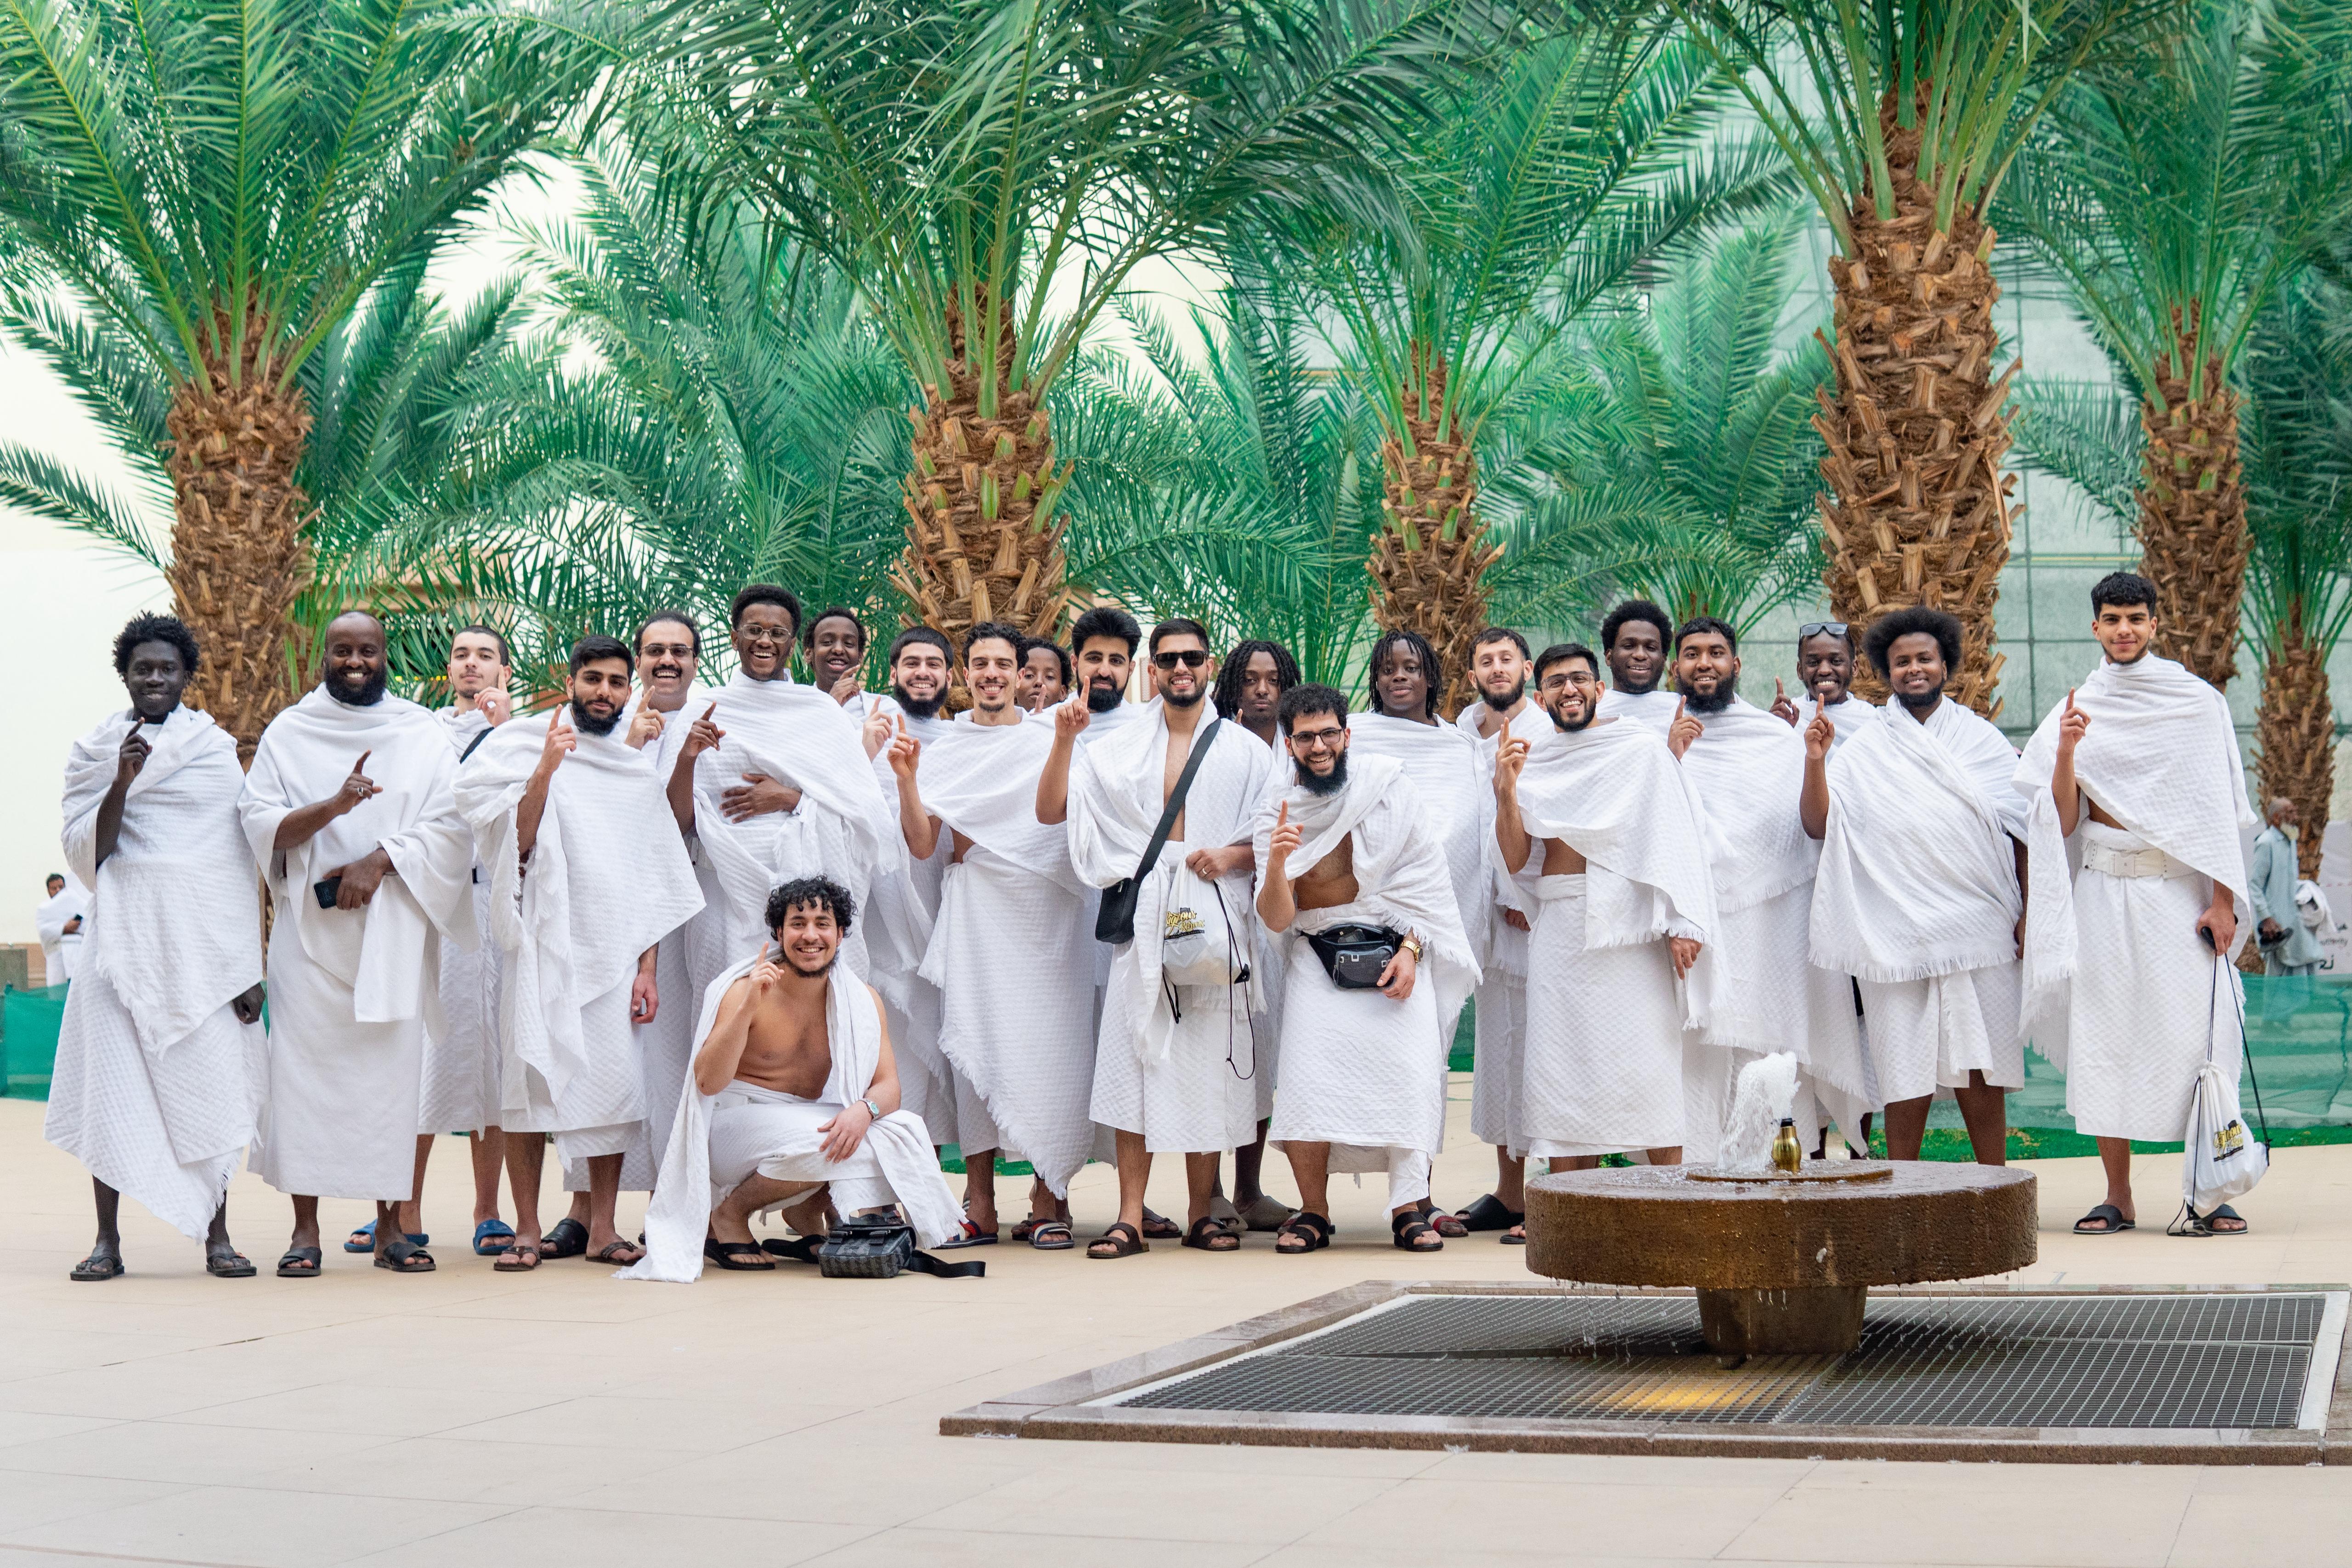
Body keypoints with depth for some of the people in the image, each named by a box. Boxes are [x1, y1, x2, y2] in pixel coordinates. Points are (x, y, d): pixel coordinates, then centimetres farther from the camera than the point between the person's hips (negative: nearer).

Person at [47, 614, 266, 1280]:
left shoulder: (217, 749, 9)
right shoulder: (94, 751, 10)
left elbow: (240, 861, 7)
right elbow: (85, 853, 1)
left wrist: (249, 962, 1)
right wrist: (122, 784, -14)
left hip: (204, 938, 0)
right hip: (125, 936, 0)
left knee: (210, 1080, -3)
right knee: (114, 1080, -4)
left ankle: (217, 1237, 2)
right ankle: (108, 1240, 1)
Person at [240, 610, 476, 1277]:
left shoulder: (423, 733, 10)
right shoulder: (288, 733, 10)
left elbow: (450, 826, 0)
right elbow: (259, 823, -1)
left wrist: (379, 860, -13)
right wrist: (333, 806, -18)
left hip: (393, 926, 0)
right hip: (309, 927, 0)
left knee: (393, 1066, -3)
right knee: (305, 1065, -5)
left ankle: (389, 1227, 3)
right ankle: (305, 1229, -2)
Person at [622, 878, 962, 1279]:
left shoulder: (861, 1000, 0)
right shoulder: (745, 991, -12)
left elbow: (888, 1085, -6)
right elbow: (708, 1083, -21)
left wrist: (864, 1109, -30)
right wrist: (748, 1006, -32)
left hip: (812, 1122, 4)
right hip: (733, 1132, -4)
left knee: (905, 1127, -20)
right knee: (817, 1142, -34)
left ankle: (806, 1207, -3)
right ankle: (726, 1215, -7)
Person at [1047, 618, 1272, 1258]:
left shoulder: (1245, 750, 12)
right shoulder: (1120, 749, 13)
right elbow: (1050, 811, 7)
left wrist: (1231, 856, -10)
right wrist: (1064, 741, -5)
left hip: (1216, 916, 0)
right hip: (1144, 915, 0)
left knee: (1210, 1060, 0)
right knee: (1136, 1056, -7)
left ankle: (1201, 1213, 9)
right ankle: (1130, 1217, -6)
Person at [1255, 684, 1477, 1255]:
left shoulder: (1387, 789, 0)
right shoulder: (1277, 814, 1)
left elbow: (1424, 878, 3)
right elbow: (1276, 919, -6)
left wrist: (1410, 950, -9)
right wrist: (1276, 862, -25)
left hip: (1395, 948, 0)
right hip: (1316, 954, 0)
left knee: (1409, 1065, -19)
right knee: (1308, 1069, -19)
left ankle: (1408, 1209, -14)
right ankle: (1313, 1212, -8)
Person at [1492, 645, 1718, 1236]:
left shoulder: (1639, 747, 5)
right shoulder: (1532, 761, 15)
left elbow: (1676, 833, -3)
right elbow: (1514, 858, 9)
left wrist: (1682, 922, -15)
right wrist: (1505, 790, -7)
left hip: (1625, 921, -4)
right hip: (1557, 924, 4)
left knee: (1645, 1057, -7)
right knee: (1562, 1061, 1)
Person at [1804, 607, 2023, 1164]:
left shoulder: (1983, 741, 11)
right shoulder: (1864, 751, 9)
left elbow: (2021, 831, 9)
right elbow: (1818, 826, 1)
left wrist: (2028, 911, 0)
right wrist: (1815, 760, -12)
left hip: (1978, 927, 0)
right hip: (1897, 935, 0)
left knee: (1981, 1072, 0)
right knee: (1906, 1075, 0)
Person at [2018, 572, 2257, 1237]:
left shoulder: (2198, 703, 4)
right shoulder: (2076, 712, 8)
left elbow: (2219, 810, 2)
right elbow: (2064, 824, 5)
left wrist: (2223, 901, -6)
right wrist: (2067, 751, -10)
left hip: (2180, 890, -2)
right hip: (2104, 891, 2)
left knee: (2196, 1031, -6)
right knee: (2104, 1033, -1)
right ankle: (2119, 1197, 6)